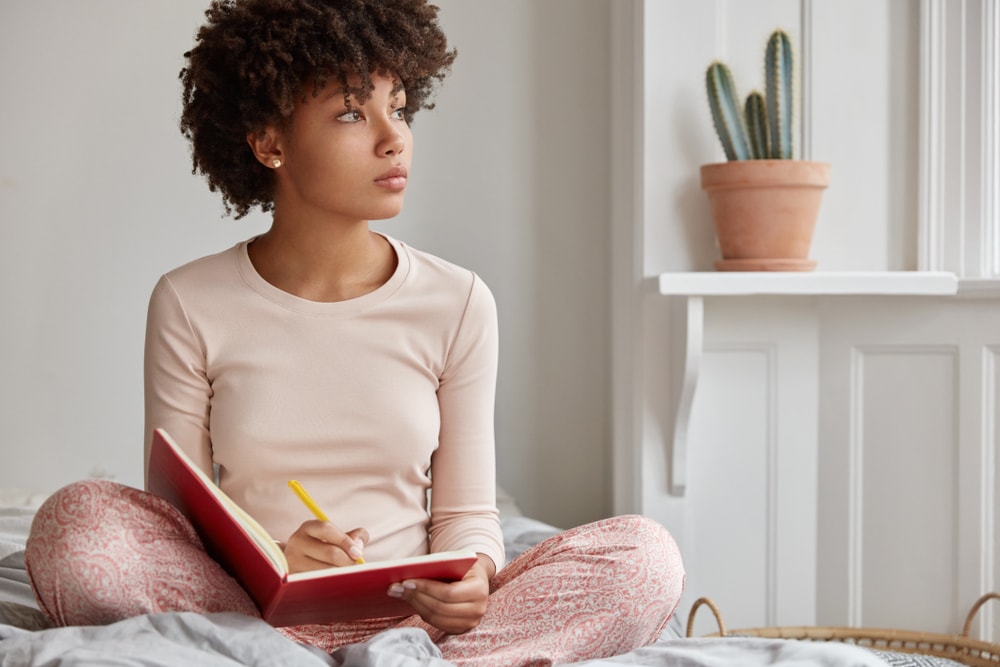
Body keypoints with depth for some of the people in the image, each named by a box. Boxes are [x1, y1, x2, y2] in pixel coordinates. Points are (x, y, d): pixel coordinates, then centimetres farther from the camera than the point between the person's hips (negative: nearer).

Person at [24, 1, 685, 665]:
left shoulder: (457, 303, 2)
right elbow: (178, 513, 1)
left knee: (645, 555, -22)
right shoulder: (190, 306, 0)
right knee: (74, 519, -28)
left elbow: (467, 513, 5)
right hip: (244, 603, -1)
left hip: (409, 608, 2)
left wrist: (470, 578, -20)